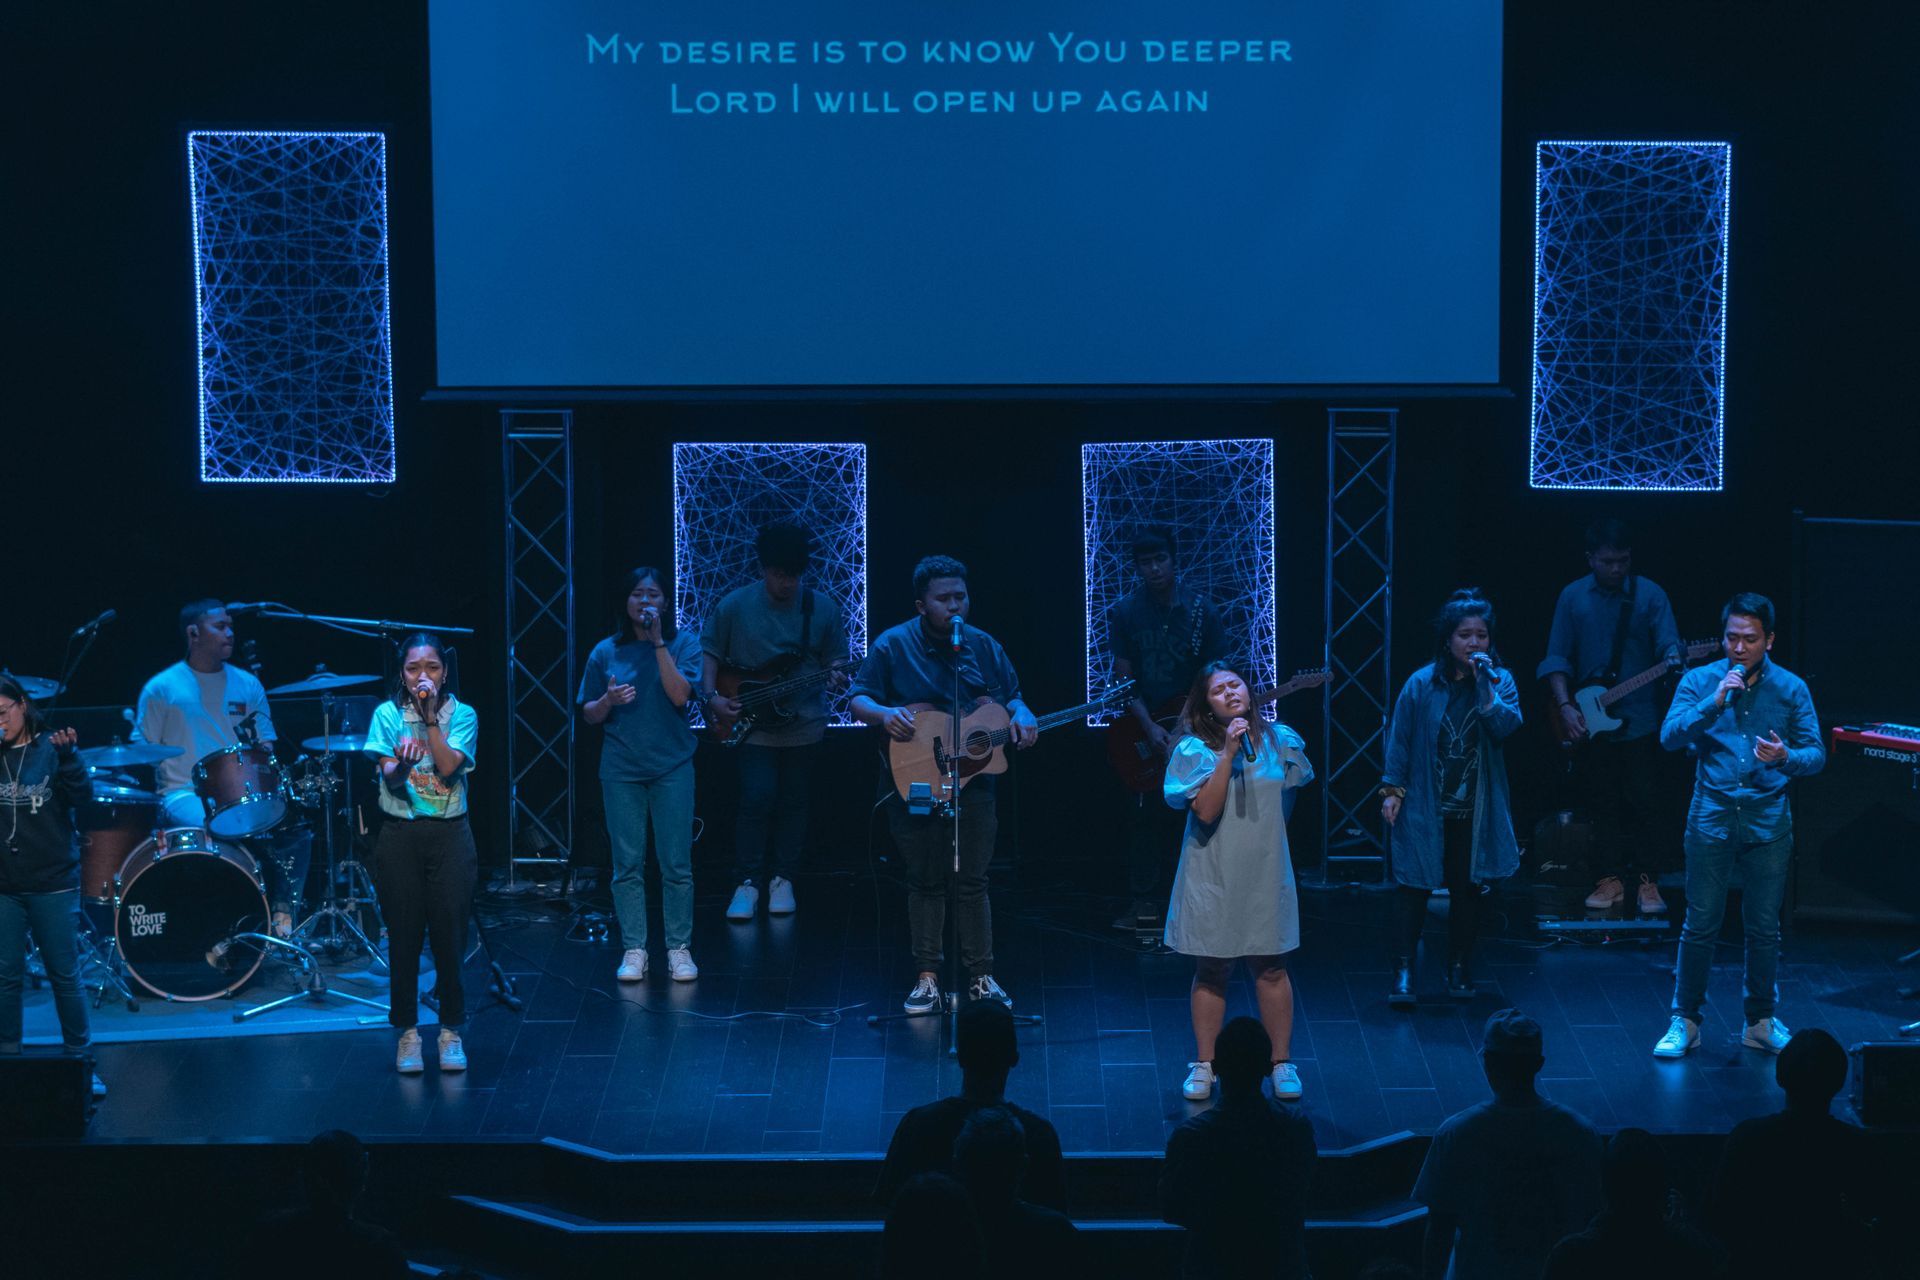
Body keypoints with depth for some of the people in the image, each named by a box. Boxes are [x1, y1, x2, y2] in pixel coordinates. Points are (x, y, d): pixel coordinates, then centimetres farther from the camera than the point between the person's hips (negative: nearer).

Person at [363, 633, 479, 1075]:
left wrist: (430, 718, -16)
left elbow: (449, 768, -14)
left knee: (449, 934, 0)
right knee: (404, 936, 3)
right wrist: (401, 762, -33)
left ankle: (451, 1031, 12)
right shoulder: (387, 715, 0)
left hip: (450, 835, 0)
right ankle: (408, 1032, 13)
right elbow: (390, 779, -11)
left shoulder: (461, 715, 1)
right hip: (401, 836, 0)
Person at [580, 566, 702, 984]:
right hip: (622, 770, 1)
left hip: (672, 766, -1)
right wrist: (608, 701, -14)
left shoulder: (683, 644, 0)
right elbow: (588, 715, 9)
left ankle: (679, 949, 6)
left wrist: (658, 642, -18)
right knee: (627, 864, 2)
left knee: (676, 864, -2)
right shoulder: (606, 652, 5)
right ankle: (633, 950, 8)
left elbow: (679, 695, -15)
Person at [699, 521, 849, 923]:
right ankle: (748, 883, -1)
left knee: (792, 802, 8)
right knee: (757, 799, -10)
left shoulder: (822, 609, -2)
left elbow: (835, 661, 6)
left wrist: (837, 679, -16)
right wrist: (711, 696, -8)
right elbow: (710, 652, 4)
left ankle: (782, 880, 20)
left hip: (803, 723, 2)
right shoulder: (734, 606, -6)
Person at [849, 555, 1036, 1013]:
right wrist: (883, 713, -26)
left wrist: (1020, 716, -9)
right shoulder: (893, 645, -5)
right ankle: (927, 979, 13)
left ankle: (980, 977, 12)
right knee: (925, 881, 5)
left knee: (972, 881, 4)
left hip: (973, 781, 2)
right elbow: (858, 700, -4)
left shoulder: (984, 646, 4)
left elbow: (1011, 695, 14)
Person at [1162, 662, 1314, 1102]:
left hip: (1266, 872, 2)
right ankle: (1204, 1065, 15)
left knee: (1271, 968, 5)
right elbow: (1206, 811, -22)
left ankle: (1282, 1063, 14)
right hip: (1212, 878, -2)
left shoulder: (1279, 741, 1)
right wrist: (1228, 753, -25)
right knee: (1212, 971, 5)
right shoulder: (1195, 750, -9)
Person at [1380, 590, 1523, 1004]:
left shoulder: (1499, 681, 1)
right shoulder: (1422, 683, -3)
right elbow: (1400, 738, 1)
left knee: (1466, 888, 9)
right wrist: (1393, 789, -3)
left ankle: (1459, 967, 20)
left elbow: (1506, 727, -15)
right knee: (1416, 886, -2)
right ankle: (1404, 970, 1)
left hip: (1475, 811, 2)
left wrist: (1484, 685, -21)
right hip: (1425, 807, -1)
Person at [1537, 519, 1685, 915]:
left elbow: (1668, 644, -8)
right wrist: (1566, 707, -7)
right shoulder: (1573, 597, 4)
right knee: (1603, 806, 7)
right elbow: (1556, 659, 4)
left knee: (1643, 805, -1)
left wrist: (1672, 660, -32)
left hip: (1640, 722, -2)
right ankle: (1610, 879, 14)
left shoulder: (1650, 595, 0)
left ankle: (1646, 881, 7)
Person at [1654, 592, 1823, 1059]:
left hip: (1768, 820, 1)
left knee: (1764, 927, 7)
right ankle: (1684, 1021, 10)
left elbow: (1815, 754, 2)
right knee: (1700, 924, 0)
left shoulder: (1790, 688, 3)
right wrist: (1714, 702, -23)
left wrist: (1786, 757, -20)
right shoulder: (1700, 681, 1)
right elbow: (1669, 736, -11)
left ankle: (1760, 1021, 20)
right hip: (1711, 816, -1)